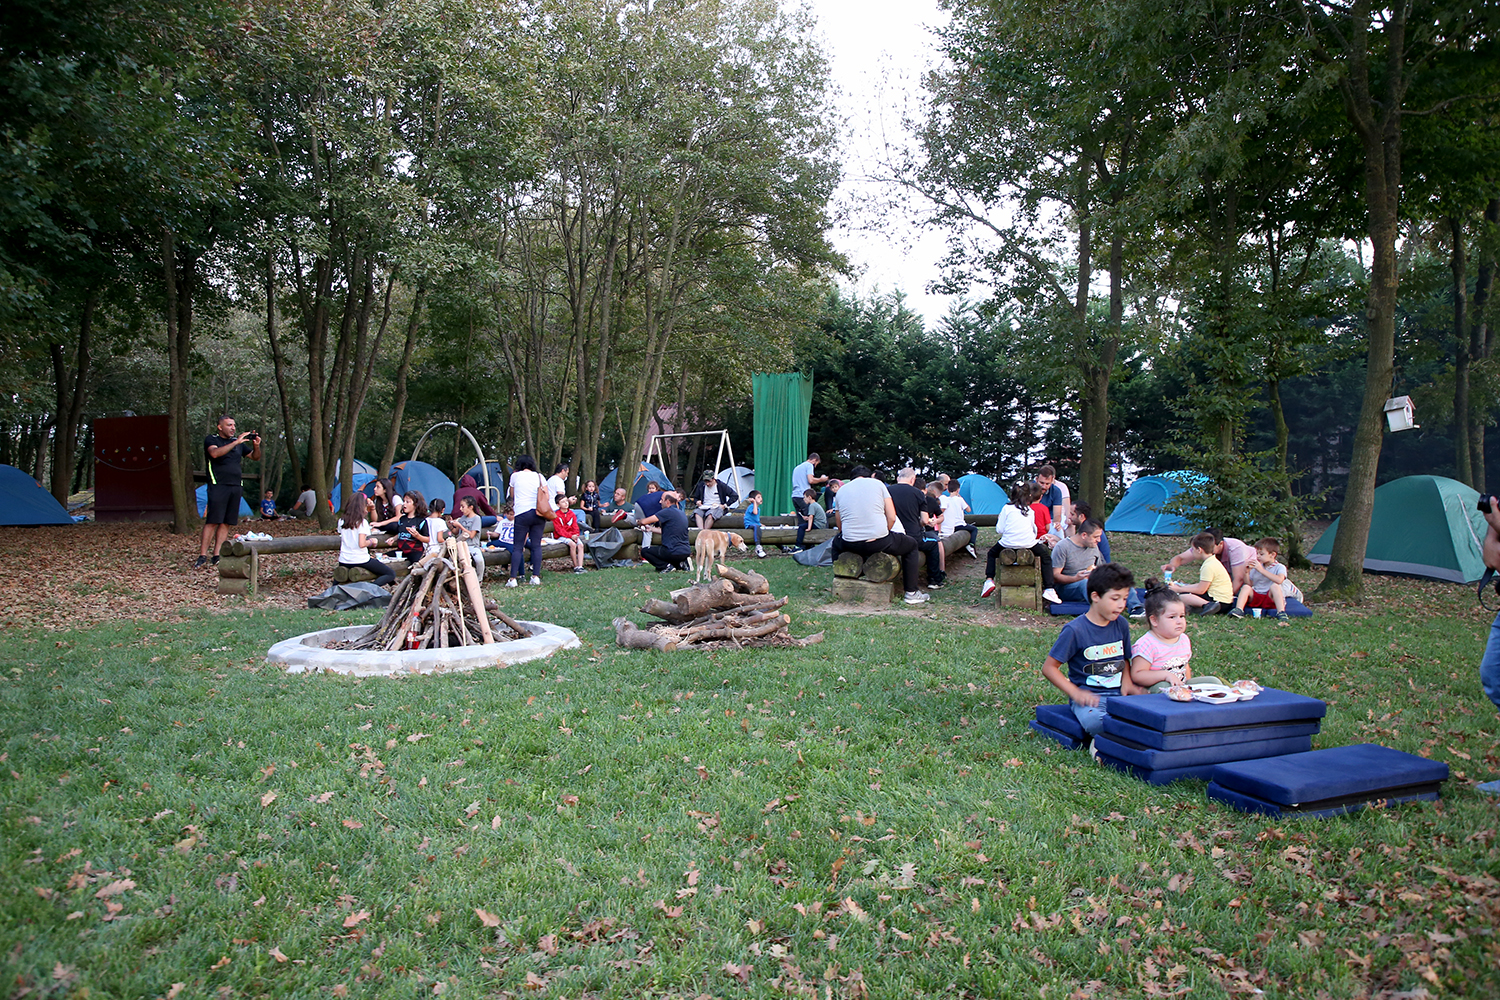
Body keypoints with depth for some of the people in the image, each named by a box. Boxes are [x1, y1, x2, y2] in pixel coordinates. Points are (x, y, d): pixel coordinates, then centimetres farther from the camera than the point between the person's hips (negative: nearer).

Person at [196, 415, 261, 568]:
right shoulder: (211, 439, 4)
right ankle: (202, 556, -8)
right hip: (218, 486, -5)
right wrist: (235, 442, -21)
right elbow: (215, 453, -17)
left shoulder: (239, 442, 18)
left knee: (226, 523, 2)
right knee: (212, 521, -10)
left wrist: (256, 446, -1)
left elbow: (255, 458, 19)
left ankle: (216, 556, 4)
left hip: (235, 487, 5)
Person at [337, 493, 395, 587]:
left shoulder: (341, 520, 4)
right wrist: (371, 541, -1)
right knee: (391, 574, -2)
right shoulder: (362, 522, -13)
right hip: (360, 560, -6)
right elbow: (362, 544, -20)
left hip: (343, 561, 6)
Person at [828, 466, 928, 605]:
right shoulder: (878, 484, 9)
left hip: (850, 545, 3)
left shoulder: (841, 490, 16)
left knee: (836, 542, 38)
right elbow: (892, 518, 4)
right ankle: (911, 593, 23)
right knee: (911, 544, 24)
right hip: (879, 542, -3)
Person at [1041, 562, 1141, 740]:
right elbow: (1049, 667, -5)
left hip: (1118, 693, 5)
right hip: (1088, 696, -5)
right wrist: (1076, 693, -15)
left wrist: (1127, 683, 6)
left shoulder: (1121, 625, 11)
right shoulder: (1075, 630, -7)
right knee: (1094, 720, -39)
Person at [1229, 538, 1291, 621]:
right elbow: (1249, 584, 15)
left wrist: (1262, 570, -21)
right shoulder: (1255, 568, 17)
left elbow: (1279, 580, -22)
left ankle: (1281, 613, -40)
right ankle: (1238, 610, -40)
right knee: (1246, 587, -22)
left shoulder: (1280, 567, 2)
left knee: (1275, 586, -31)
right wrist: (1247, 573, -1)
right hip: (1256, 597, 4)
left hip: (1271, 598, -4)